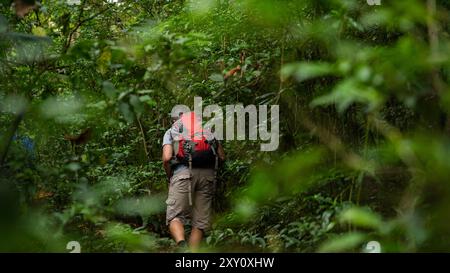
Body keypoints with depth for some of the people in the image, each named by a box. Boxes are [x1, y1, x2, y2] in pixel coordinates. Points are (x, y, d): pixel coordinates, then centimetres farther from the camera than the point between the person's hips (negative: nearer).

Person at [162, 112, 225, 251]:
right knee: (199, 221, 8)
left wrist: (169, 178, 16)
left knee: (175, 216, -1)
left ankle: (181, 243, -28)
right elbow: (222, 157, 16)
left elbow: (167, 158, 1)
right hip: (208, 174, 2)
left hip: (183, 172, -2)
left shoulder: (171, 131, 19)